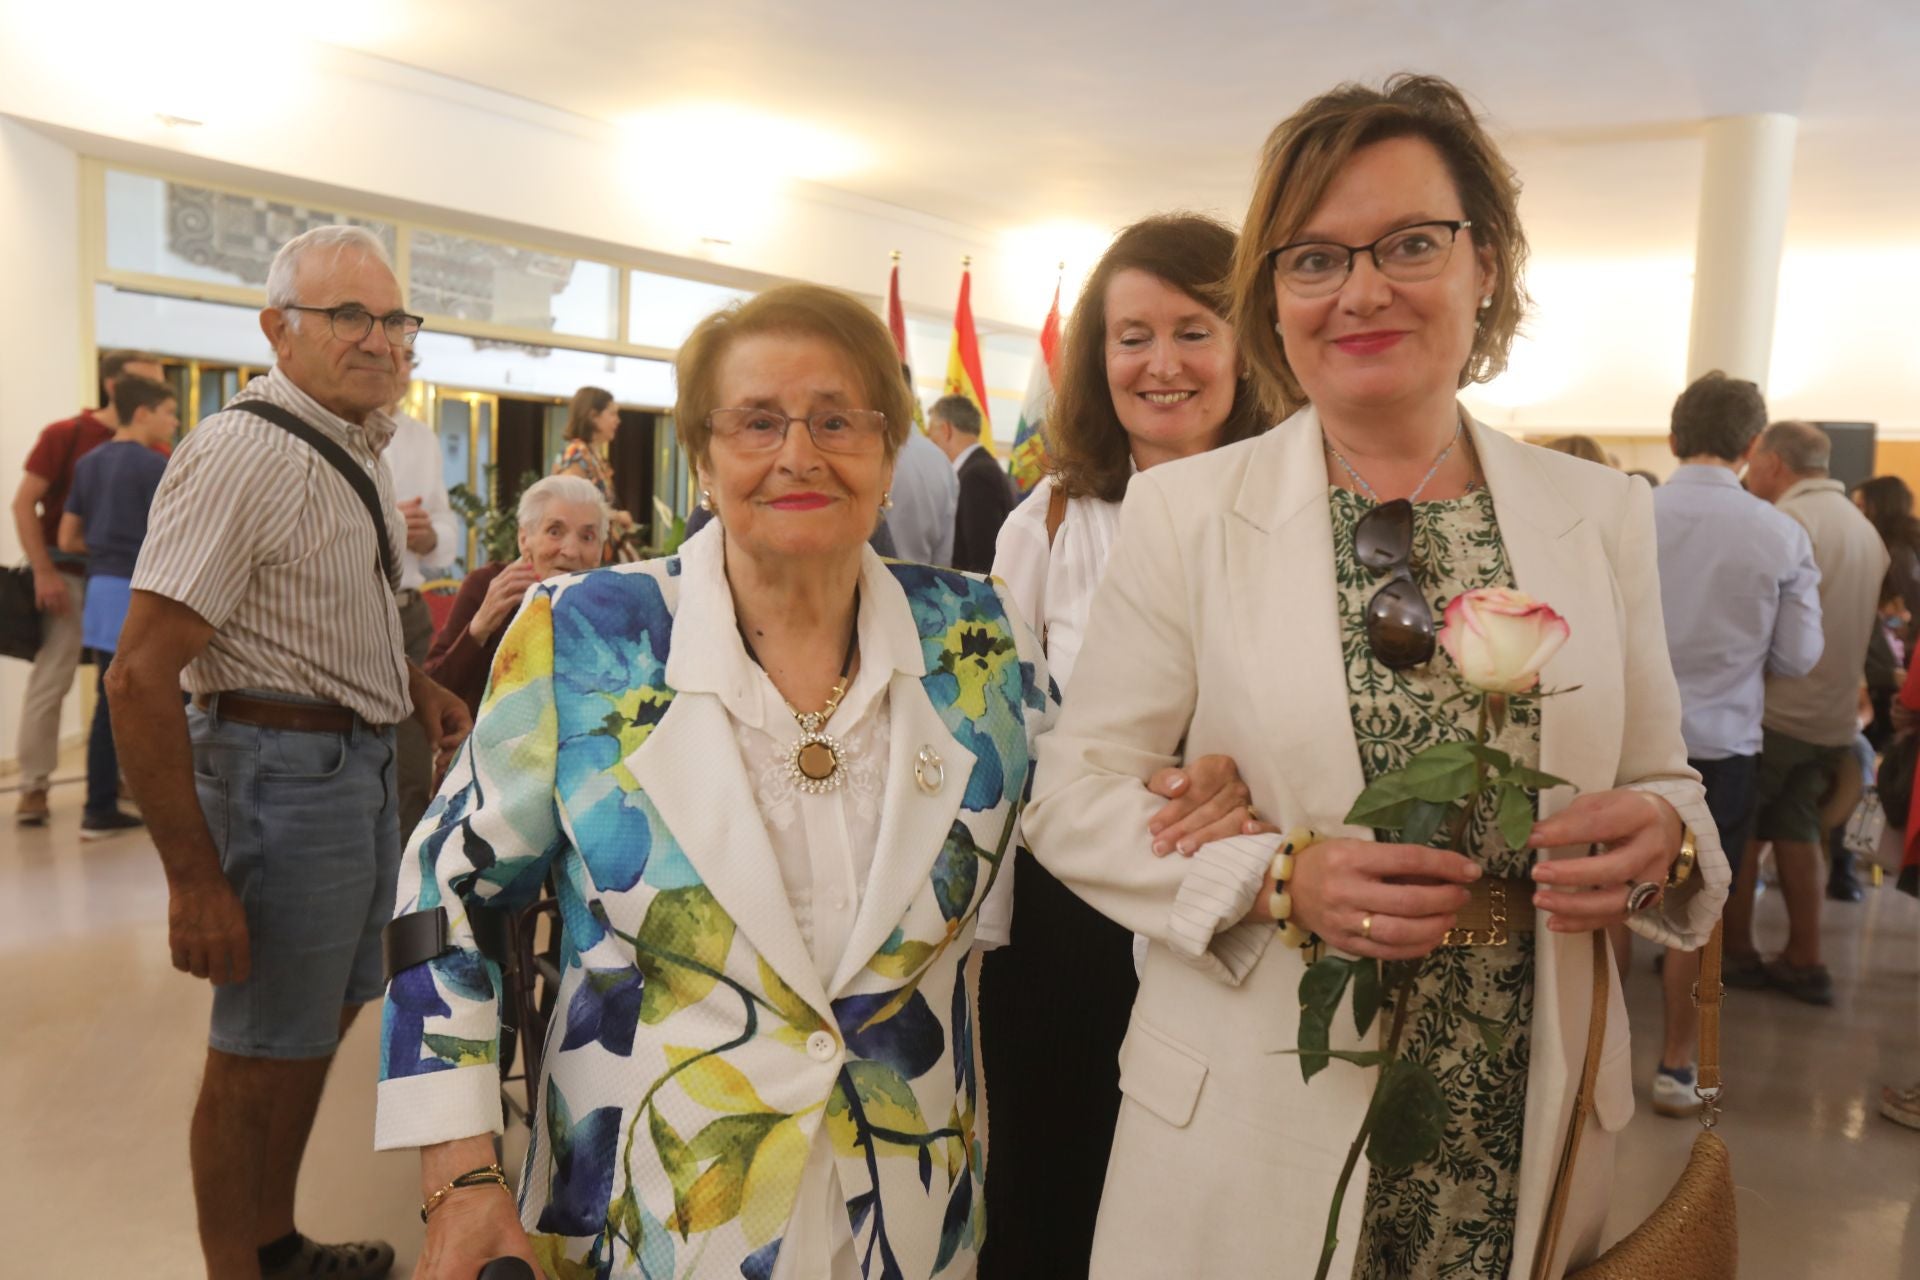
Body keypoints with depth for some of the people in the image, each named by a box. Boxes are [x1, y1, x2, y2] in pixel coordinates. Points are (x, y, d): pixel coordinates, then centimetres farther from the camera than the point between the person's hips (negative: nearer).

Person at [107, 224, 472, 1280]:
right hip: (285, 762, -10)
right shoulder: (245, 452, -19)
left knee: (327, 1013, 21)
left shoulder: (358, 448, 11)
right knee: (261, 1053, 4)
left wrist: (411, 682, 9)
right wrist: (193, 878, -23)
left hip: (359, 760, 10)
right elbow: (140, 675, -23)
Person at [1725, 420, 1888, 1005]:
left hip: (1774, 710, -8)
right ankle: (1804, 962, 17)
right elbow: (1860, 625, 17)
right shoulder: (1865, 529, 13)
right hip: (1835, 716, 8)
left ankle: (1736, 954, 12)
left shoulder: (1787, 520, -15)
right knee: (1796, 831, 14)